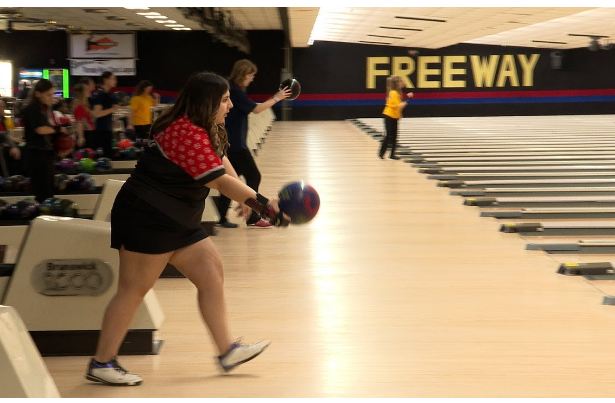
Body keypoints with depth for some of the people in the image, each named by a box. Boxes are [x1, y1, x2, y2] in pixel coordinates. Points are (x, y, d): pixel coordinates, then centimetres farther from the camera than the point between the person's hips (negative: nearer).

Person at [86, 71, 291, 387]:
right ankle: (101, 364, 4)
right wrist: (264, 205, -21)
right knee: (134, 288, -5)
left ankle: (227, 352, 17)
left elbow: (221, 161, 21)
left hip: (178, 222, 11)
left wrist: (244, 198, 12)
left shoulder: (203, 130, 10)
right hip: (147, 219, -11)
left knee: (211, 275, 9)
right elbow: (221, 180, -25)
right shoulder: (187, 134, -23)